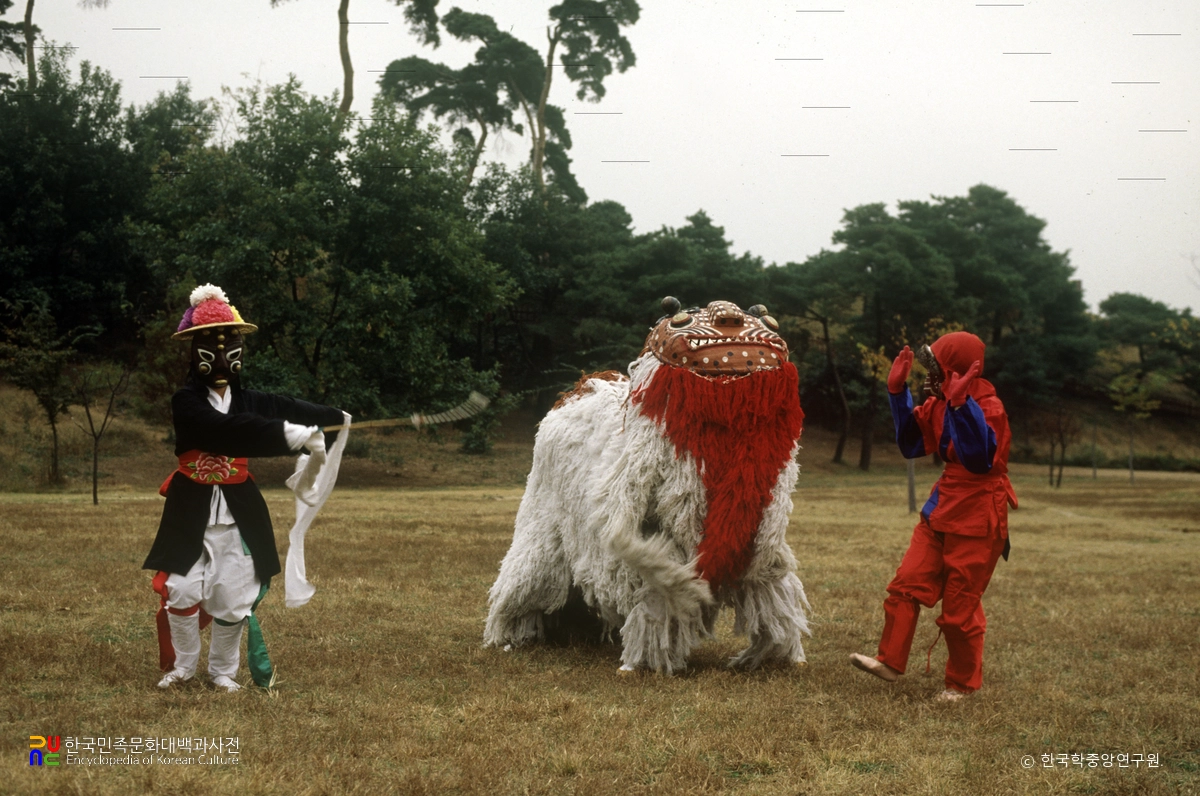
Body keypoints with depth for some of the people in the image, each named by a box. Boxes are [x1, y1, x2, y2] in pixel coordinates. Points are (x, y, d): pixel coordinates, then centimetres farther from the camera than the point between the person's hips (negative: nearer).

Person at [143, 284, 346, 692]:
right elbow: (226, 430, -28)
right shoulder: (186, 402, -12)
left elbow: (289, 410, -6)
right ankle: (182, 665, 20)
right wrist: (290, 434, -36)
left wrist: (334, 417, -21)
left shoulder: (248, 400, 6)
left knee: (233, 598, 5)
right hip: (193, 510, -3)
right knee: (183, 591, -2)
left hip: (238, 511, 3)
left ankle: (222, 670, 23)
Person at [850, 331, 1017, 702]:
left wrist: (961, 403, -39)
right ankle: (891, 661, 10)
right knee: (907, 584, 2)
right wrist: (898, 391, 5)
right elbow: (911, 445, 12)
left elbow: (980, 459, -32)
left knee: (960, 605, 2)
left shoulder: (989, 407, -18)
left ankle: (963, 683, 18)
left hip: (977, 520, -8)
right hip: (941, 512, 8)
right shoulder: (938, 404, 6)